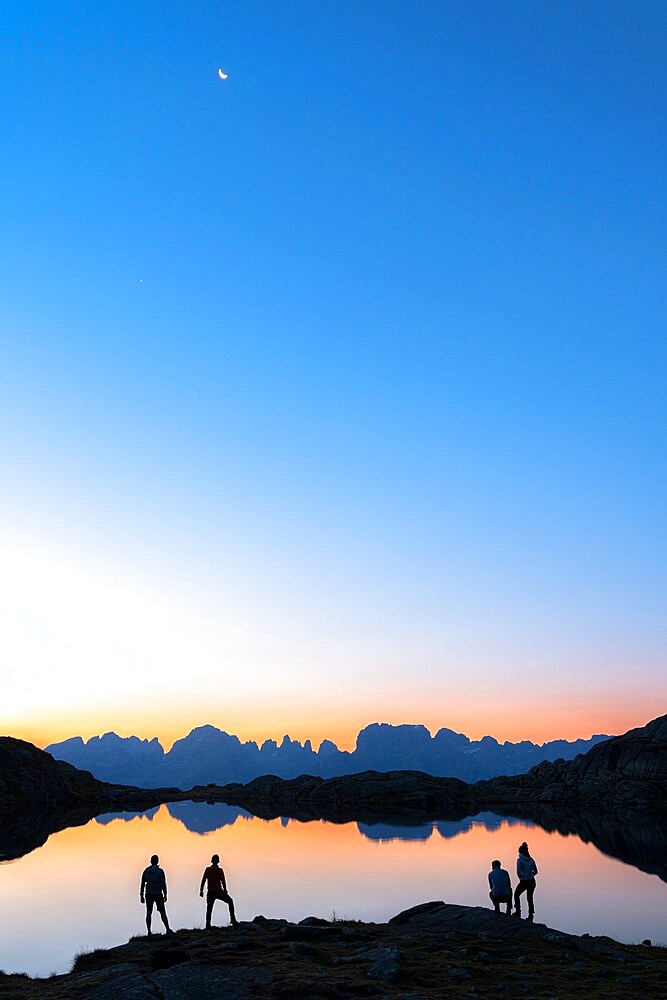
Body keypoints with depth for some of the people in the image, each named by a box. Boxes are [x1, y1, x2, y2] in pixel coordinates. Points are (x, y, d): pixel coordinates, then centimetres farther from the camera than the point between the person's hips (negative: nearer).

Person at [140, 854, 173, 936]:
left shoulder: (146, 871, 1)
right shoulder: (160, 871, -8)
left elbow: (142, 884, 2)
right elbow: (163, 884, -11)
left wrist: (141, 896, 9)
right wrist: (165, 895, -4)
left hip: (149, 895, 2)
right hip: (158, 894, -2)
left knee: (149, 913, 6)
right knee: (162, 912, 5)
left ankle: (149, 932, 2)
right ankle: (168, 929, 4)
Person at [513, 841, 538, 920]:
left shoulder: (520, 860, -13)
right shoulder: (531, 859, 2)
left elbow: (518, 872, -19)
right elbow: (535, 871, 8)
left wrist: (521, 877, 0)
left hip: (523, 882, -5)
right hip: (532, 881, 5)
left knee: (516, 894, 20)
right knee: (530, 898, 17)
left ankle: (518, 911, 20)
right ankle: (531, 915, 14)